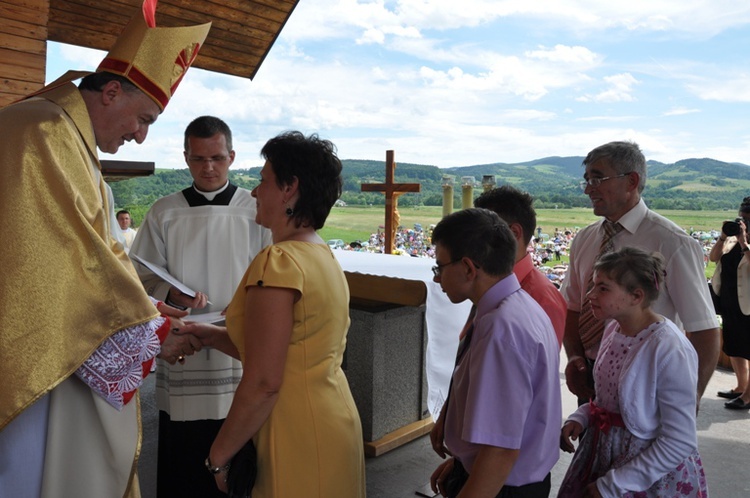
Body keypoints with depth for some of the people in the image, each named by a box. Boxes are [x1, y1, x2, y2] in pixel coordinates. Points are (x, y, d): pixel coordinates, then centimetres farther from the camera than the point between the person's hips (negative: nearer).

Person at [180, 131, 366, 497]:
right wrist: (215, 336, 10)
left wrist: (219, 455, -10)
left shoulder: (278, 261, -21)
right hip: (335, 422, 9)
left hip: (300, 441, -8)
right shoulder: (323, 255, 7)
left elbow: (263, 383, -22)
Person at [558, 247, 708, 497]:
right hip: (601, 455, 7)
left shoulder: (669, 349, -24)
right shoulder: (613, 328, -2)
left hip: (653, 475, -6)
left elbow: (680, 443, -21)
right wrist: (580, 418, -7)